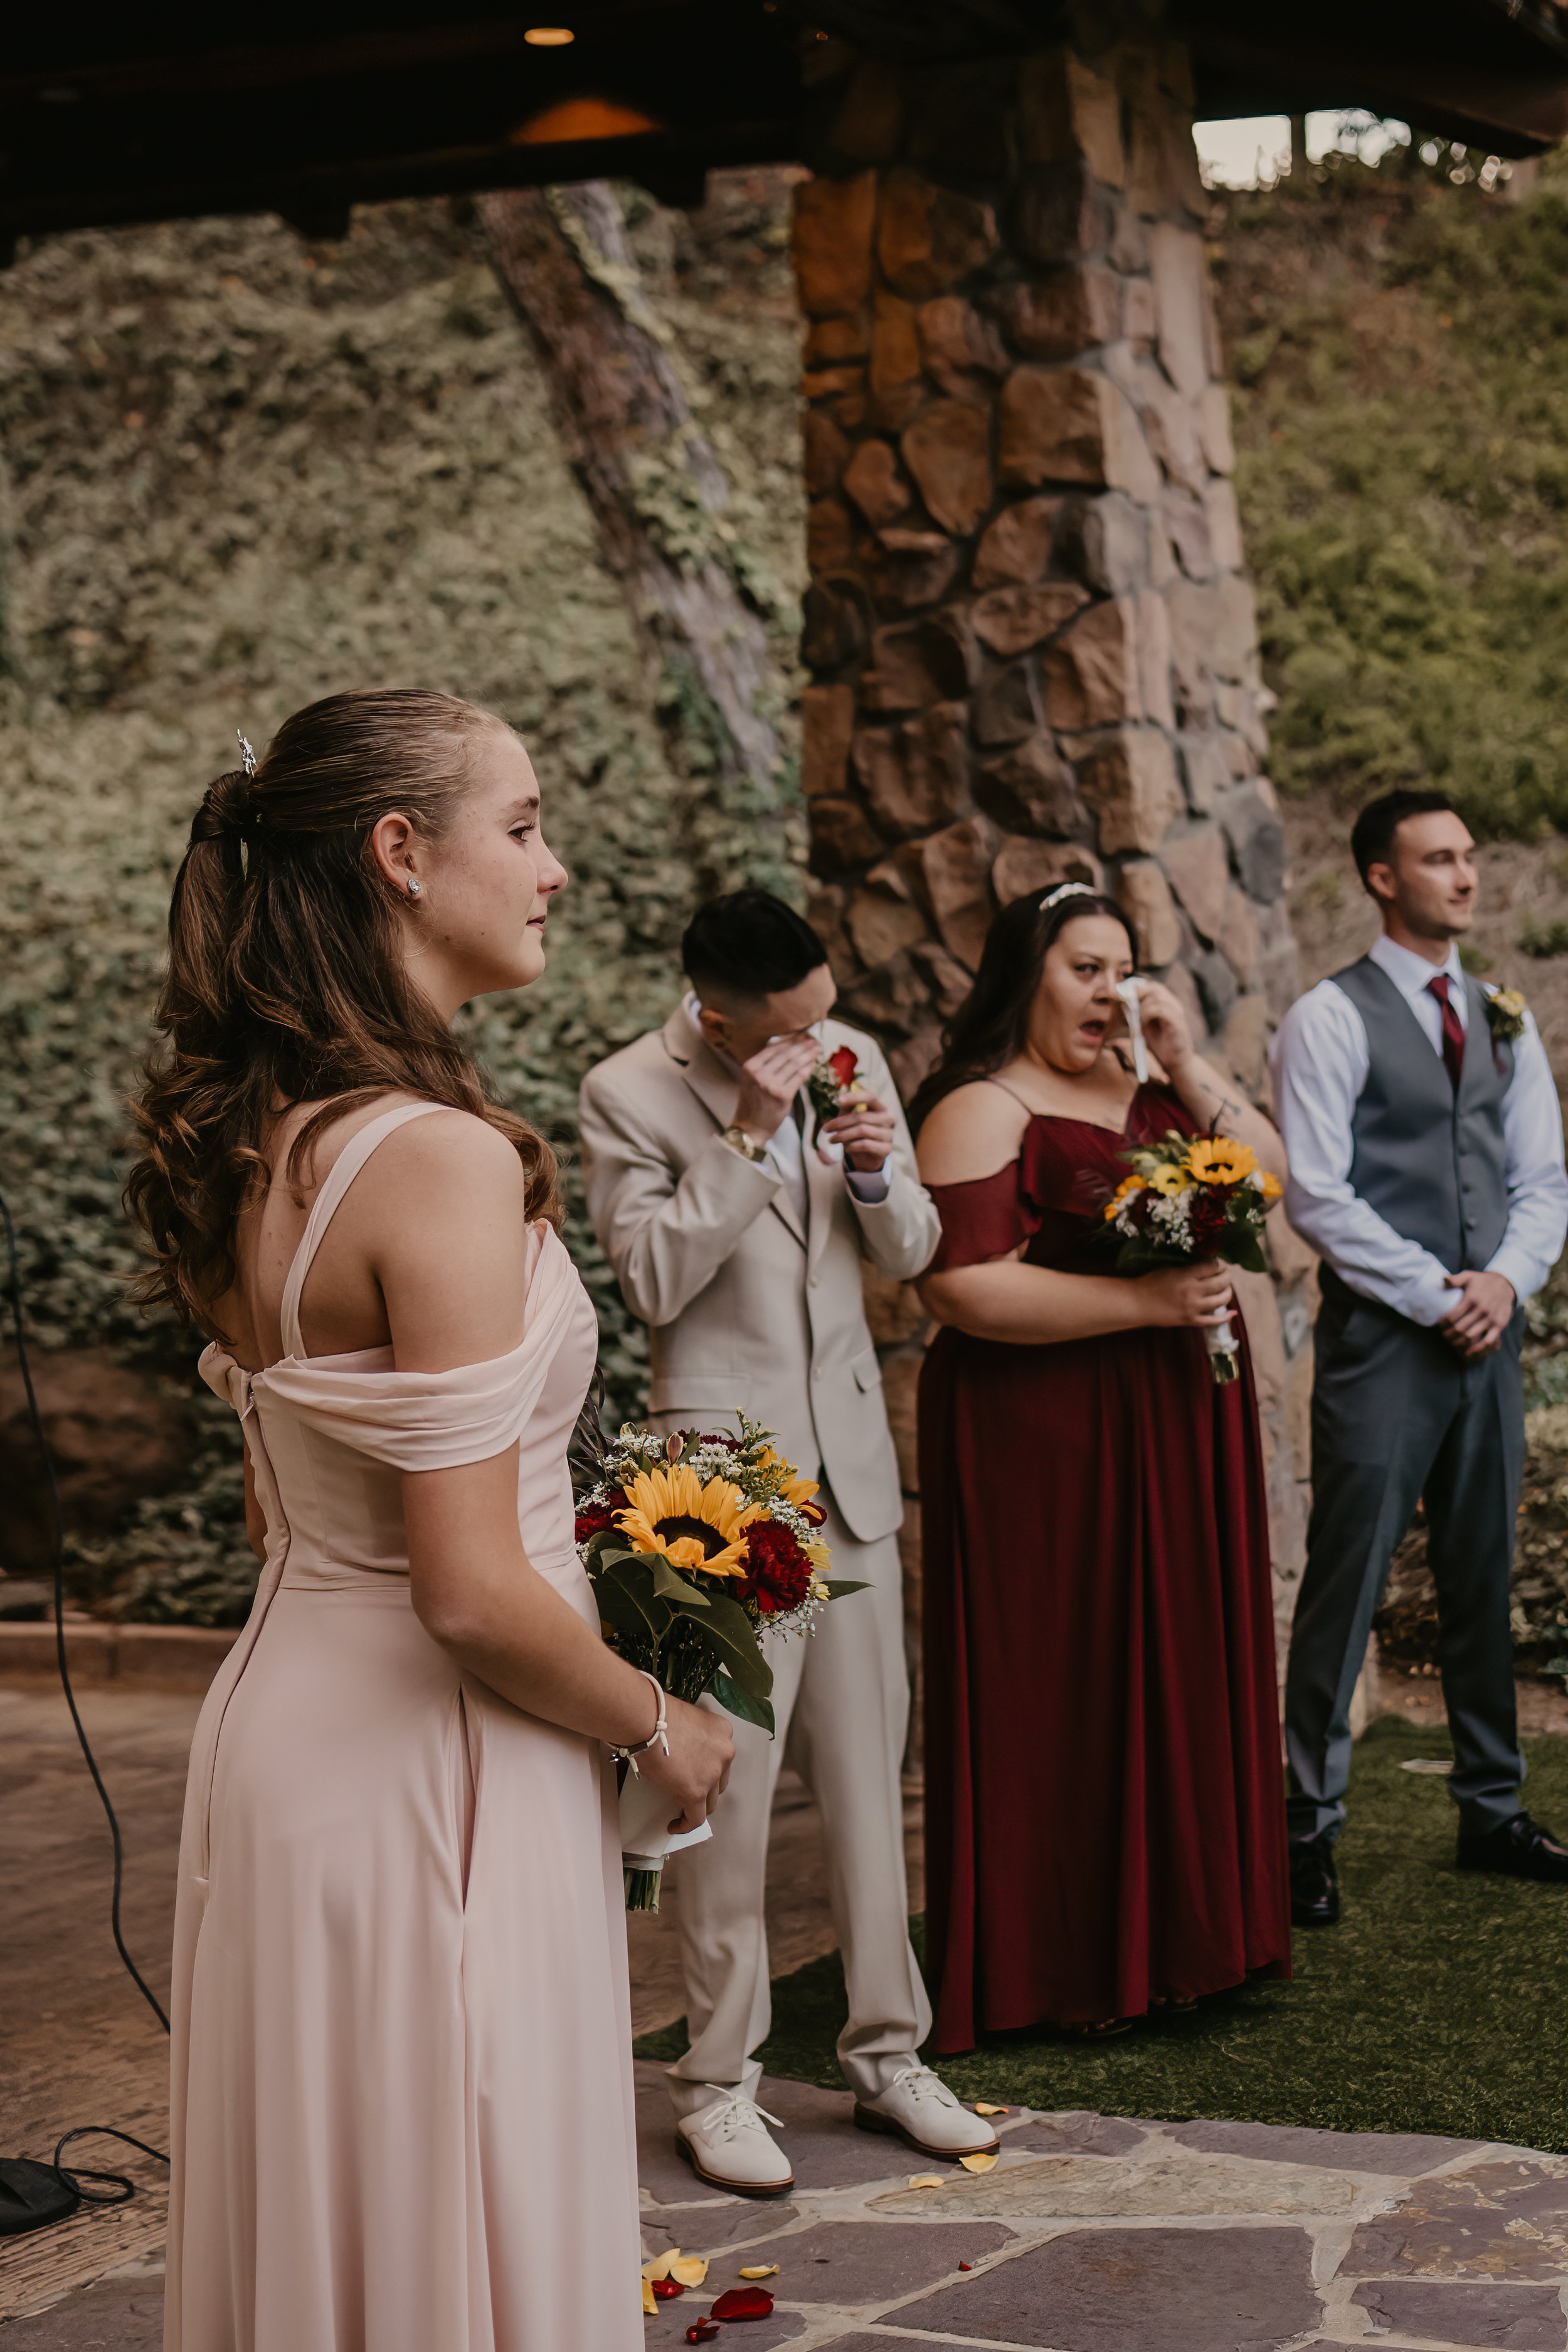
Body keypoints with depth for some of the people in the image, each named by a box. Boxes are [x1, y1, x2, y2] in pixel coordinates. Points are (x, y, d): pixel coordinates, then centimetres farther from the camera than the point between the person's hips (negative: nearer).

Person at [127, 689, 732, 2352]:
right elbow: (471, 1595, -24)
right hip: (430, 1772, -9)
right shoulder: (442, 1159, -22)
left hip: (283, 1705, 9)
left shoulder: (250, 1145, 5)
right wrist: (660, 1726, -7)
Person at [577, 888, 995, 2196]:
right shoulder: (630, 1094, -9)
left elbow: (909, 1253, 11)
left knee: (868, 1770, 11)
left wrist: (877, 1174, -10)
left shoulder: (851, 1058, 6)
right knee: (731, 1779, -2)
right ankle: (719, 2081, 9)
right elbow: (655, 1280, -16)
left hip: (851, 1456, 5)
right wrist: (749, 1137, -22)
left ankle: (888, 2054, 22)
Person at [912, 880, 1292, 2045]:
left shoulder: (1148, 1090, 14)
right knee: (1063, 1694, -1)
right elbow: (966, 1286, -19)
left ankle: (1178, 1928, 23)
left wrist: (1187, 1062, -4)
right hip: (1046, 1443, -7)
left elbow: (1267, 1175, 7)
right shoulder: (982, 1111, -9)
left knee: (1179, 1673, 11)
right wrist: (1149, 1301, -19)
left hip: (1180, 1430, 7)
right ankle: (1066, 1963, 10)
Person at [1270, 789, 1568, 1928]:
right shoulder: (1331, 1019, -5)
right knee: (1347, 1584, -4)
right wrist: (1436, 1297, -13)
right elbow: (1317, 1194, -11)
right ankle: (1309, 1826, 5)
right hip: (1380, 1334, -6)